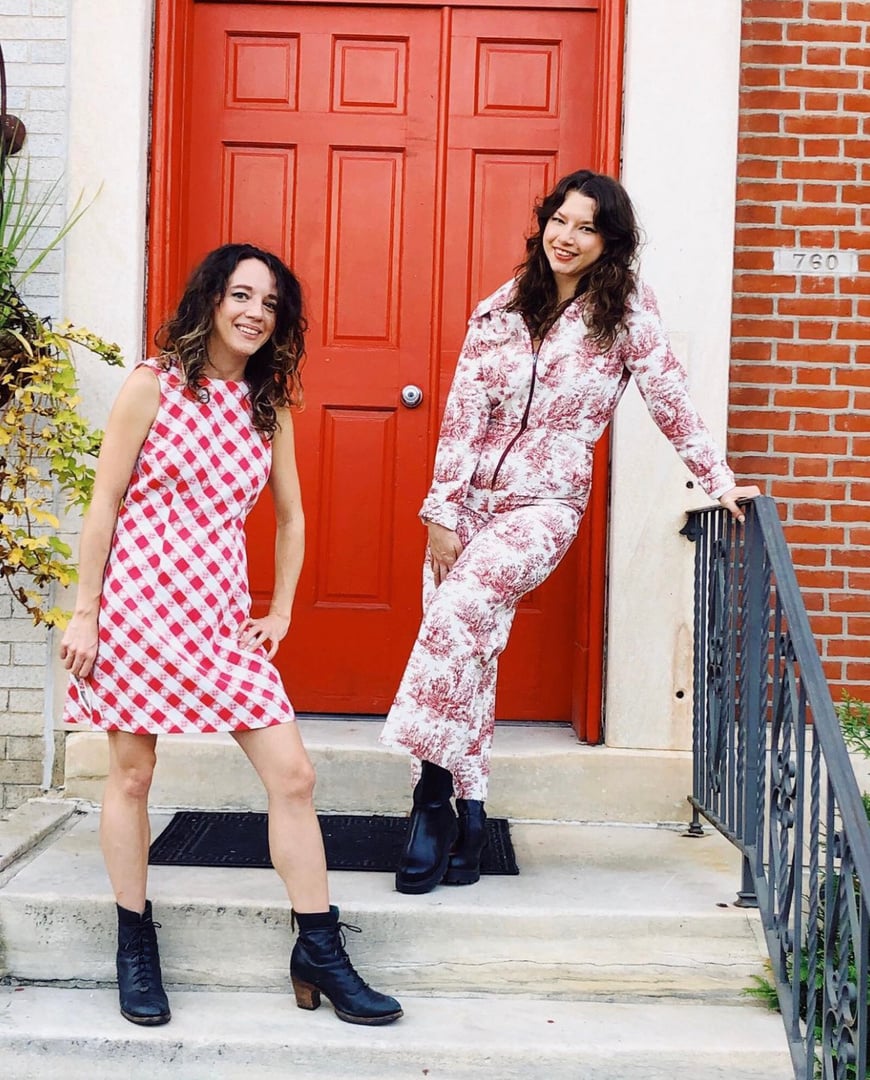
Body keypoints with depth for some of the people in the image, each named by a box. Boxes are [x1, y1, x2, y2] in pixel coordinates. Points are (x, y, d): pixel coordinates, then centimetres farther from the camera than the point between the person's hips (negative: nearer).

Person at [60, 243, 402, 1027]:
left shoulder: (270, 405, 9)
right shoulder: (154, 384, -4)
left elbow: (290, 517, 16)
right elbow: (104, 505, -5)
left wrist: (280, 612, 9)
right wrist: (85, 612, -7)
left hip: (221, 610, 4)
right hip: (138, 600, -4)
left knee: (292, 773, -2)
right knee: (131, 773, 7)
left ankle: (320, 954, 10)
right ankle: (134, 947, 26)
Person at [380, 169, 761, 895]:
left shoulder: (627, 308, -2)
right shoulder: (501, 309, 5)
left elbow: (670, 400, -1)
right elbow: (464, 414, 0)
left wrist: (721, 480, -5)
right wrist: (444, 514, -4)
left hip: (545, 506, -4)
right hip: (470, 501, 4)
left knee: (458, 614, -27)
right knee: (466, 650, 0)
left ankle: (435, 788, -15)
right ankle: (467, 814, 12)